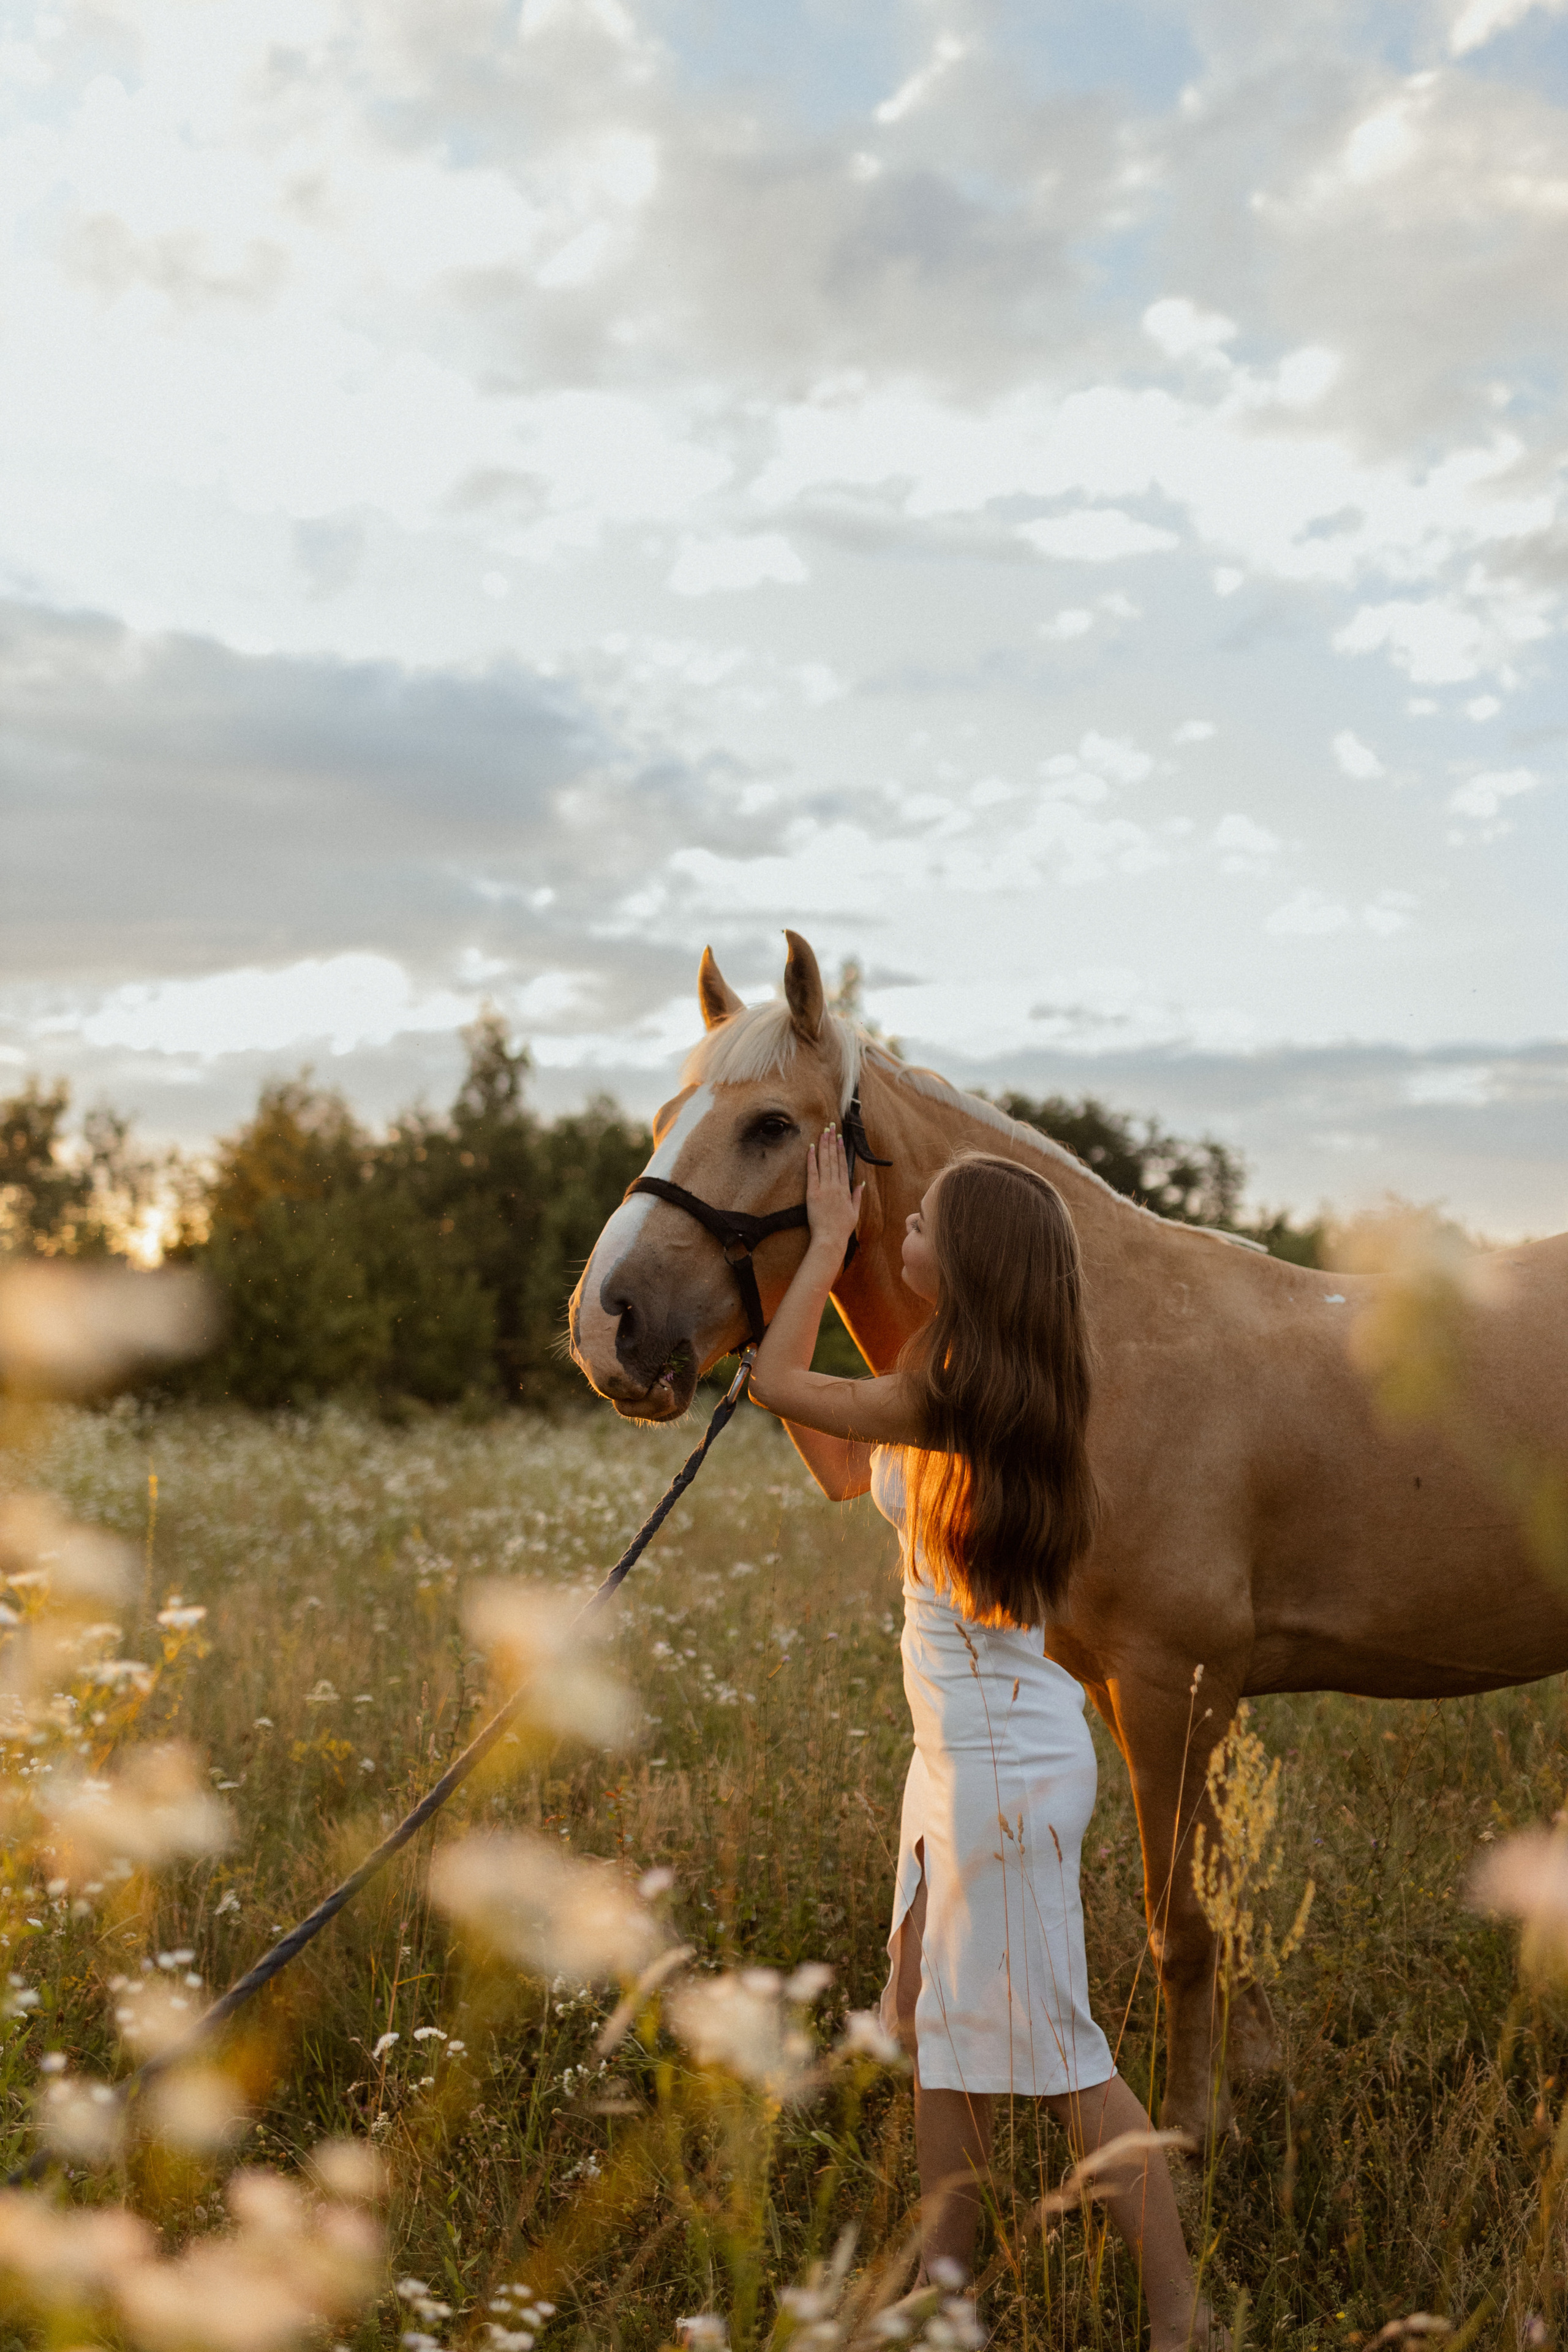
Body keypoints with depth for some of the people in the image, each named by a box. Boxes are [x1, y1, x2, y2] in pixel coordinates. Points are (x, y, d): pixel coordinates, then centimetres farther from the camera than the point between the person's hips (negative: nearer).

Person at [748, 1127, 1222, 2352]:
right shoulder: (973, 1392, 6)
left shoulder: (955, 1398, -21)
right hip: (963, 1748, 10)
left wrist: (831, 1236, 2)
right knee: (935, 2026, 18)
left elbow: (779, 1381, -10)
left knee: (1056, 2051, 0)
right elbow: (841, 1468, 17)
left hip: (1006, 1759, -10)